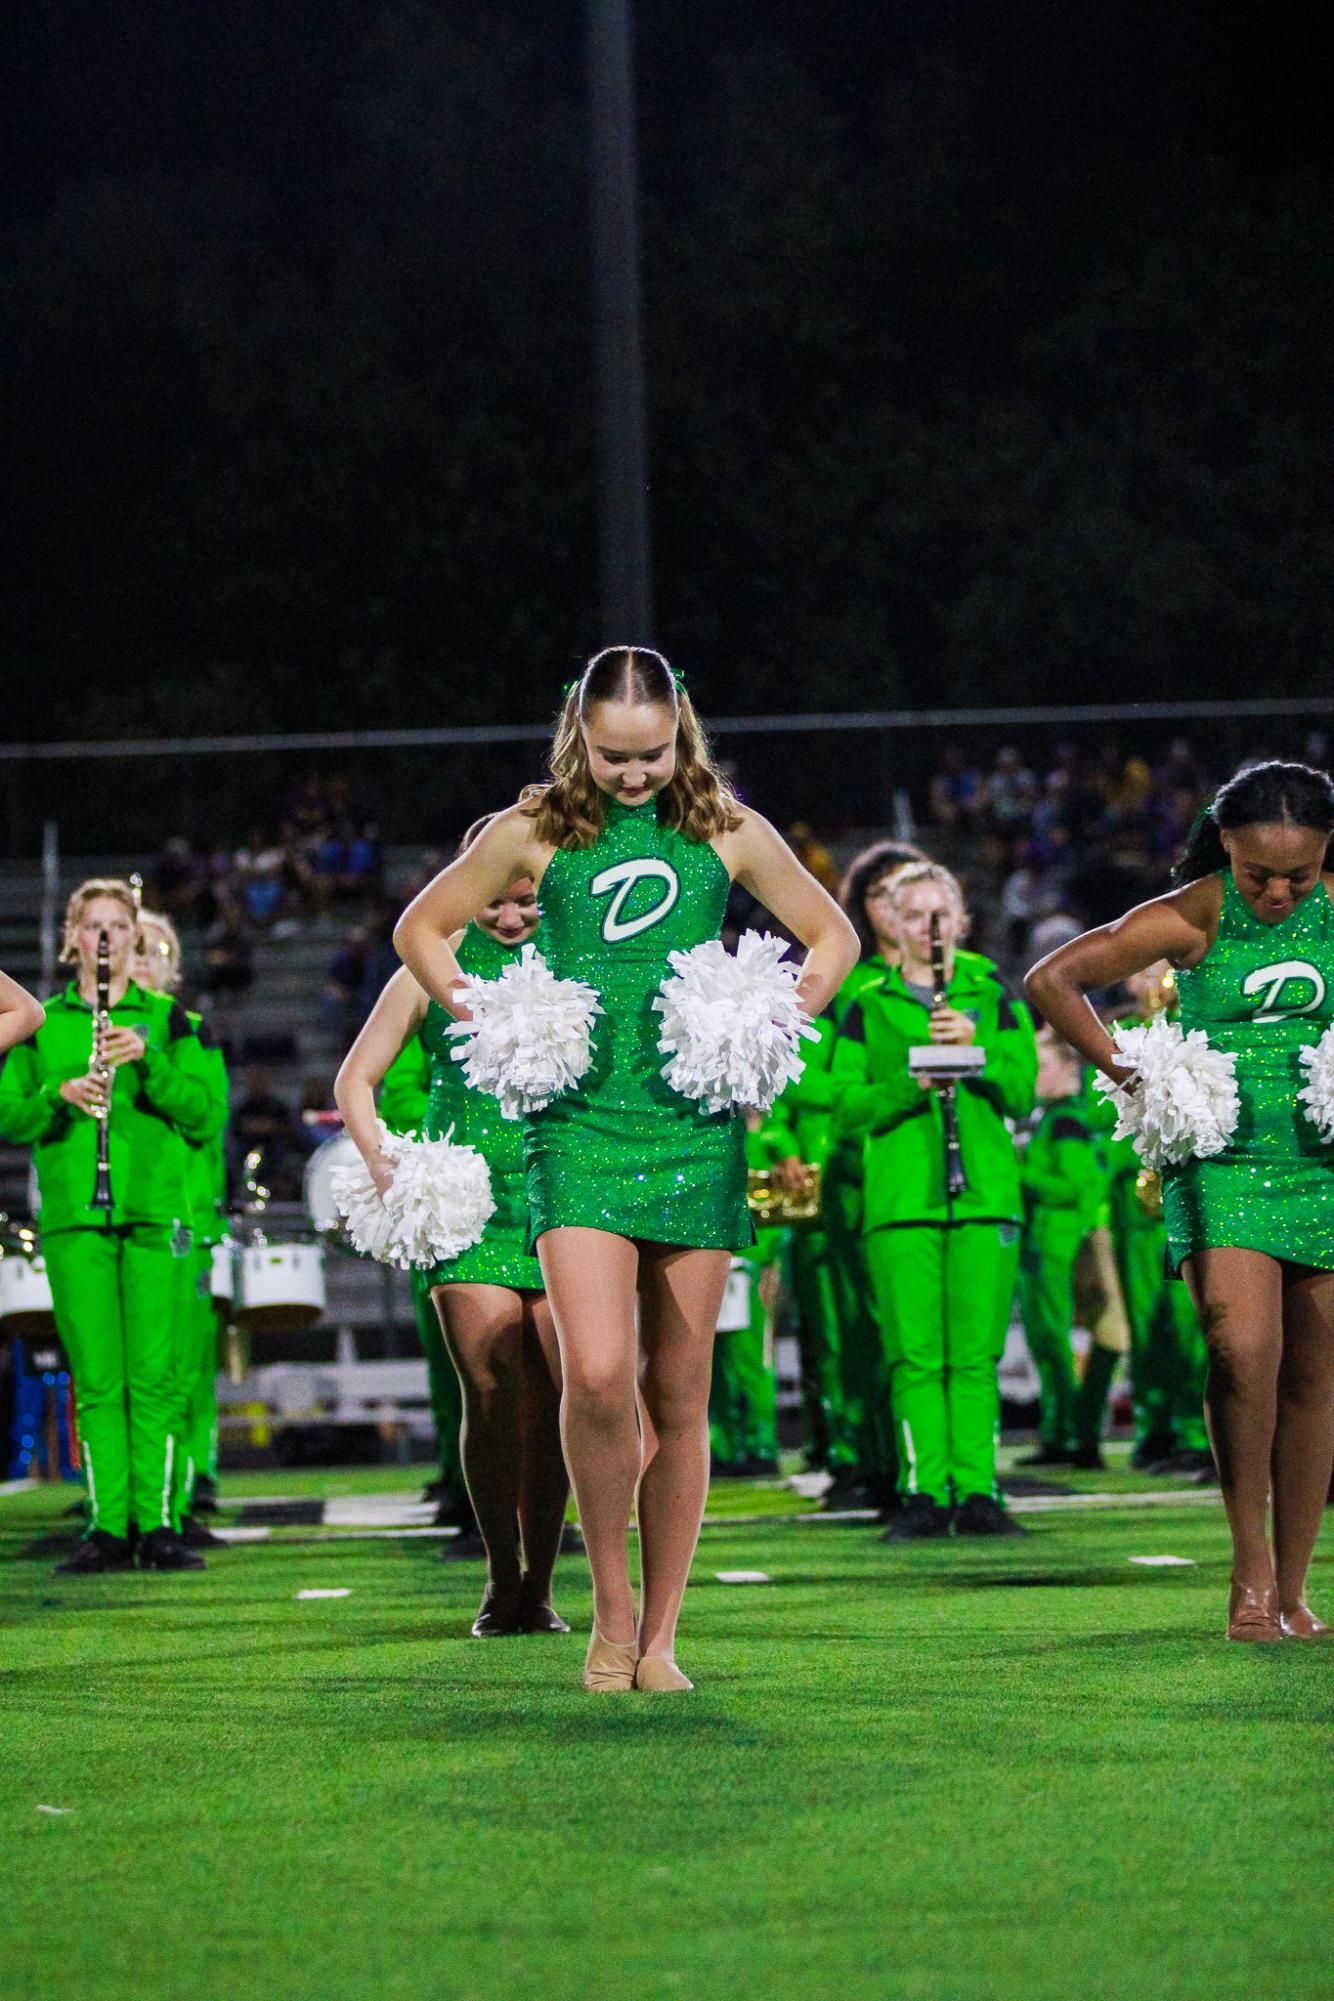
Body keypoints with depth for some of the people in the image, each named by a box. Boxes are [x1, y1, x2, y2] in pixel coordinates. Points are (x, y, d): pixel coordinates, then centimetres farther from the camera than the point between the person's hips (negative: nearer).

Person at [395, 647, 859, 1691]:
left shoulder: (728, 832, 7)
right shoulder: (535, 832, 5)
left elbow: (834, 935, 18)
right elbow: (421, 927, 17)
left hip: (697, 1131, 1)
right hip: (580, 1125, -1)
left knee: (679, 1396, 4)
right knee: (597, 1373, -18)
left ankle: (661, 1635, 14)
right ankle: (612, 1612, -1)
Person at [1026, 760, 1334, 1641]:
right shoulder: (1192, 918, -7)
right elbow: (1052, 979, -2)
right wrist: (1119, 1067, -8)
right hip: (1223, 1161, -3)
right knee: (1243, 1349, -21)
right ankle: (1251, 1565, -7)